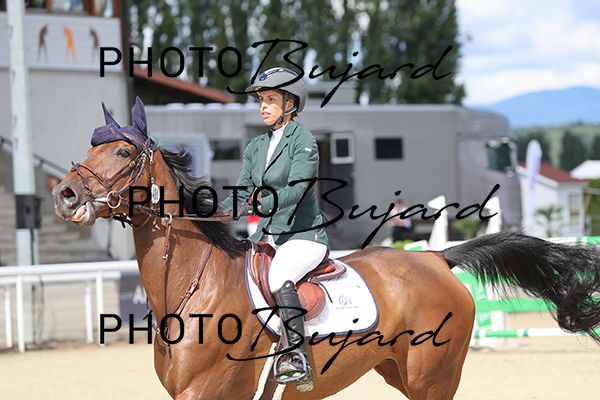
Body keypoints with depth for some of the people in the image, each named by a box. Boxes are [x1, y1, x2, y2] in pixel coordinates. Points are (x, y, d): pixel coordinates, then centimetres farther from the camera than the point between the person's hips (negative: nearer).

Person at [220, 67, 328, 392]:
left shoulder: (304, 142, -8)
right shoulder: (256, 147, 14)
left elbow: (296, 189, -21)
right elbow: (243, 192, 10)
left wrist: (258, 205, -36)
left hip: (303, 235, -8)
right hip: (267, 236, 8)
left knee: (278, 278, -35)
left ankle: (298, 362, -38)